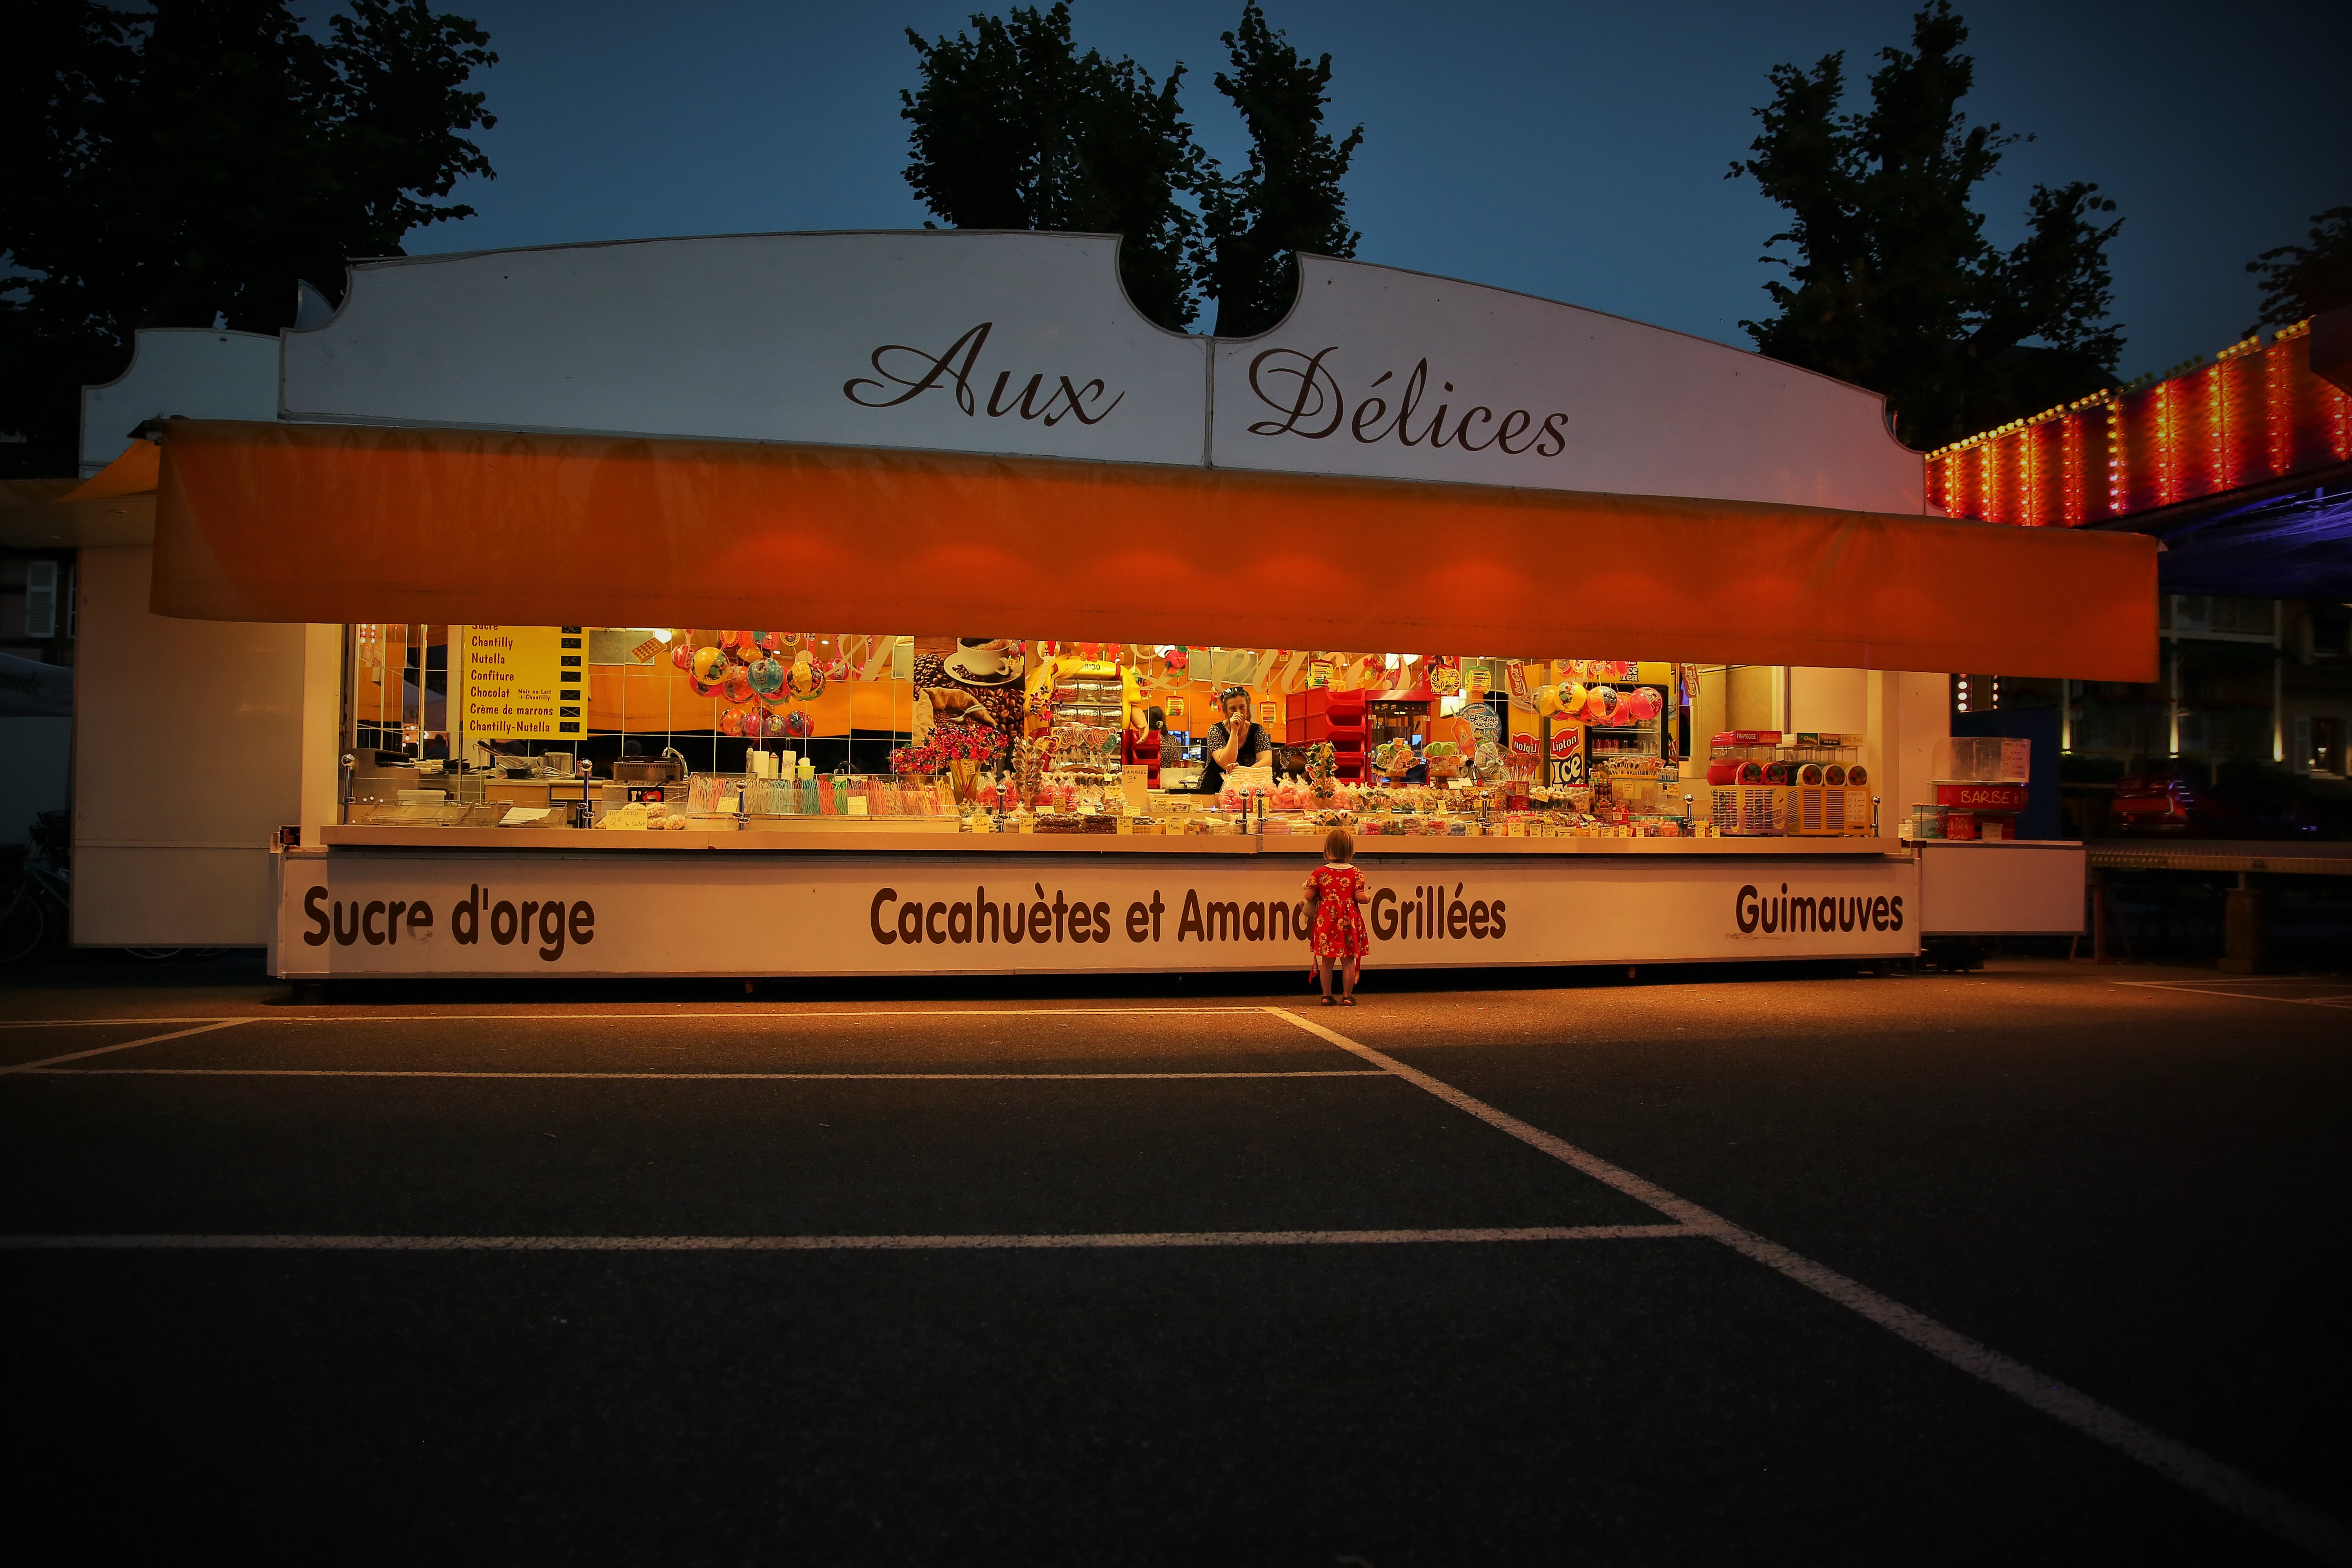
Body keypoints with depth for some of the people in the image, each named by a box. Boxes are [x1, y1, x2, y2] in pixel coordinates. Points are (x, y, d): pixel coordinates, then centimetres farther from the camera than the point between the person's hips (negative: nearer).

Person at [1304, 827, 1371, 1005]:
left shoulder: (1319, 873, -3)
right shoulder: (1355, 873, -5)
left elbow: (1309, 897, -4)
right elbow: (1360, 897, -11)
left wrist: (1318, 899, 18)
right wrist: (1368, 898, 10)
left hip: (1326, 919, 1)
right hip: (1348, 922, -1)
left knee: (1326, 961, 8)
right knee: (1348, 961, 6)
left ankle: (1326, 995, 11)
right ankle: (1347, 996, 9)